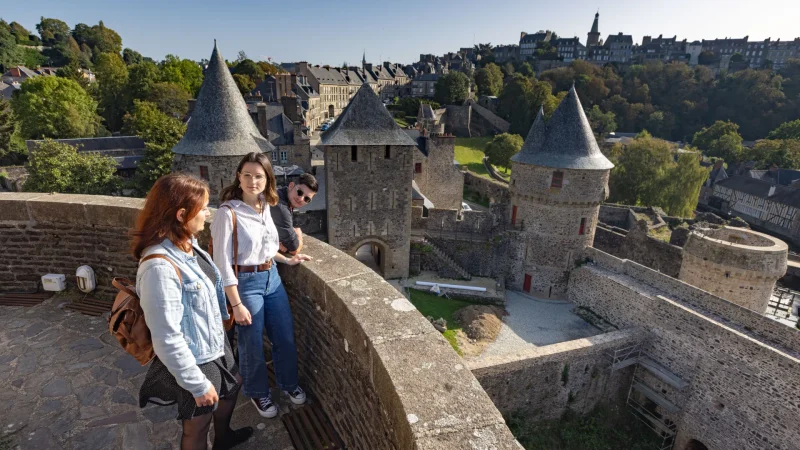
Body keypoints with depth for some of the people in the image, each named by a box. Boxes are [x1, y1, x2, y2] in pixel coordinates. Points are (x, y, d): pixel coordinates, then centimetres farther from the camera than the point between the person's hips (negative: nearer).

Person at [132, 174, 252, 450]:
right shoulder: (160, 267, -33)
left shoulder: (188, 244, -6)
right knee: (197, 427, 17)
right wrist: (198, 385, -19)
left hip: (215, 344, 9)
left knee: (232, 386, 32)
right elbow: (167, 339, -28)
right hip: (196, 361, -9)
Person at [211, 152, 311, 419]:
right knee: (252, 345, 13)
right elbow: (223, 263, -18)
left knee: (285, 336, 17)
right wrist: (236, 304, -17)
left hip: (272, 278, 6)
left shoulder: (265, 206, 1)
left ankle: (288, 382, 42)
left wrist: (287, 260, 12)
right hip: (246, 283, -6)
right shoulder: (228, 212, -20)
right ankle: (258, 393, 39)